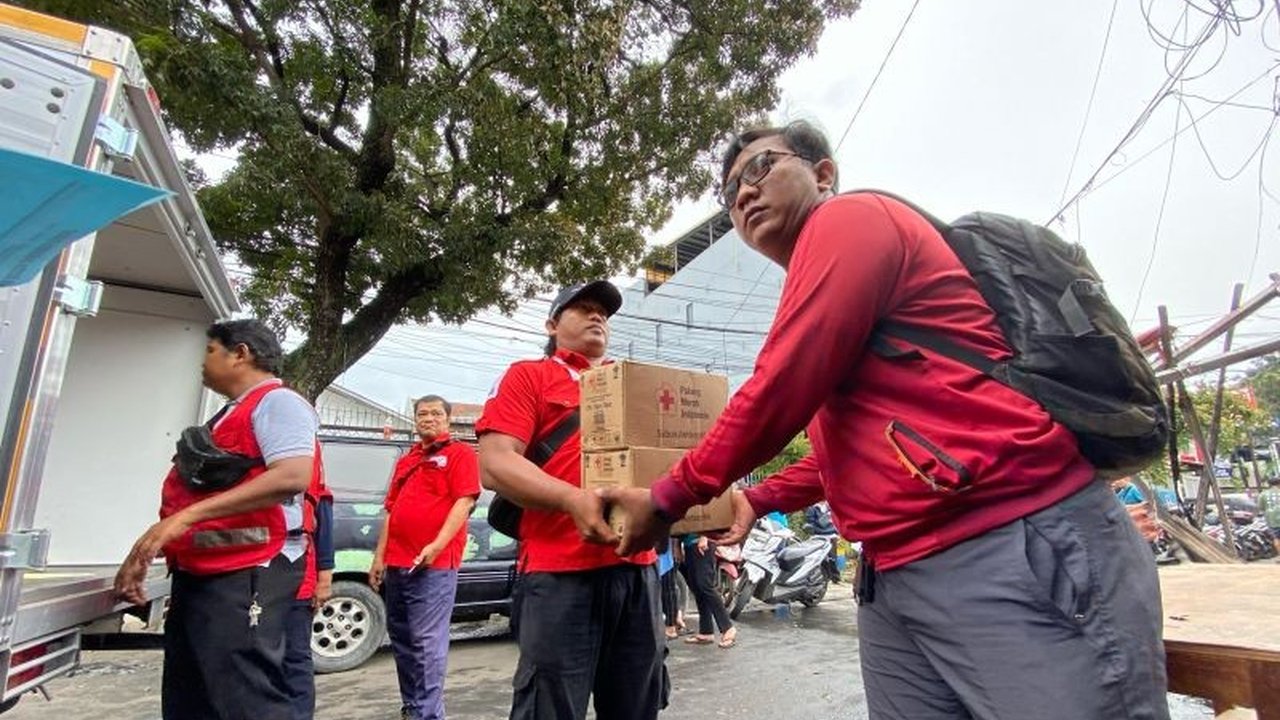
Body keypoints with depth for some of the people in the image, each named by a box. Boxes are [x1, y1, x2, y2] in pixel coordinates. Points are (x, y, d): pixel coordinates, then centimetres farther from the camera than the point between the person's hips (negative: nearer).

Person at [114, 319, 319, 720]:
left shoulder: (276, 402, -9)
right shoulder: (230, 416, 23)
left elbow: (293, 476, -26)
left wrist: (189, 516, -26)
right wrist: (143, 555, 25)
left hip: (244, 577, -11)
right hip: (199, 575, 11)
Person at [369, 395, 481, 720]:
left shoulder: (459, 453, -2)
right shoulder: (406, 461, 20)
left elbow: (465, 501, -13)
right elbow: (391, 511, 21)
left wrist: (437, 545, -21)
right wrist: (380, 556, 16)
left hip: (434, 564, -8)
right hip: (397, 563, 8)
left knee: (427, 640, -6)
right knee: (400, 637, 15)